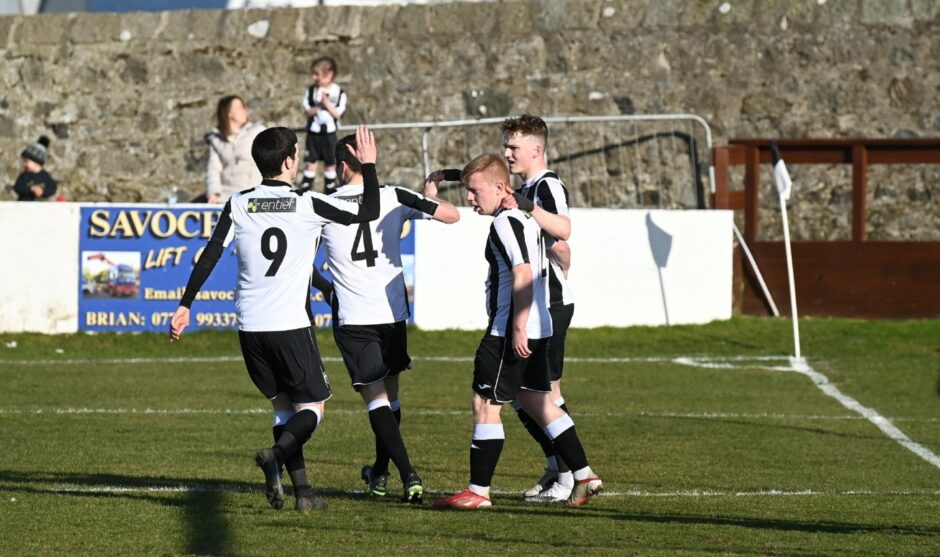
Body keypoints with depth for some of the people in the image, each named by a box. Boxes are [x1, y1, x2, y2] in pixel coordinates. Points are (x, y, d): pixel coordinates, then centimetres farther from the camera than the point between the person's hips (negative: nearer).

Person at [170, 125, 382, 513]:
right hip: (290, 324, -4)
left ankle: (302, 491, 5)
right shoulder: (307, 205, -6)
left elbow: (210, 257, 0)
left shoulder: (238, 205, 3)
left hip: (249, 325, 4)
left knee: (284, 404, 16)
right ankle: (276, 455, -24)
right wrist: (369, 165, 12)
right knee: (312, 408, 6)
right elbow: (369, 212, -1)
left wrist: (185, 306, 6)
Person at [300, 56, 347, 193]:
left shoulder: (339, 92, -7)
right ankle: (305, 189, 6)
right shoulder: (311, 91, -1)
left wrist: (327, 103, -21)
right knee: (311, 161, 1)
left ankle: (330, 190, 20)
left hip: (329, 132, -1)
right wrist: (316, 109, -21)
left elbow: (338, 113, -8)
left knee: (330, 163, 9)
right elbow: (307, 111, -2)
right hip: (313, 132, 1)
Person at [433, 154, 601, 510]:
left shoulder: (505, 222, -15)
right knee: (536, 400, 16)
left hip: (510, 331, -10)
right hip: (537, 329, 10)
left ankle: (478, 491, -1)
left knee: (485, 404, -4)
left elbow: (523, 274, -24)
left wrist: (518, 328, -24)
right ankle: (583, 476, 15)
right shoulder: (525, 219, 15)